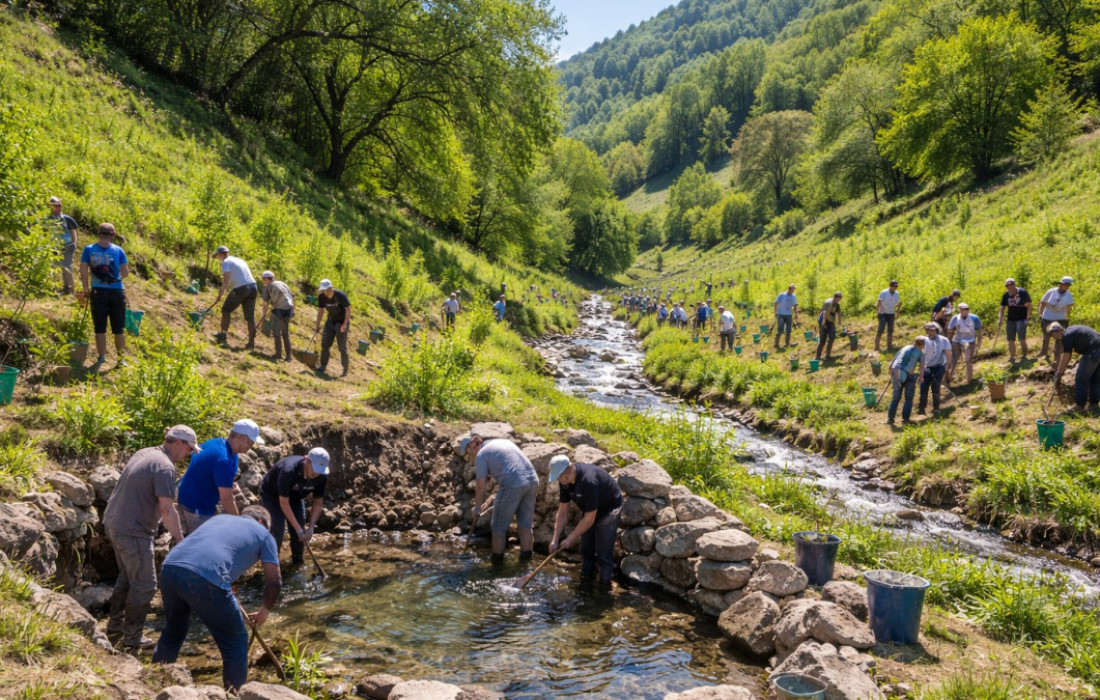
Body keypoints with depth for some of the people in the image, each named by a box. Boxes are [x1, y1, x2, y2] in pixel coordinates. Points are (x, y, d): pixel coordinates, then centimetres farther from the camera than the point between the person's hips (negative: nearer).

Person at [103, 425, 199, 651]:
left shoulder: (143, 453, 11)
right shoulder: (165, 466, -19)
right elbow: (167, 509, -24)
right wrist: (179, 539, -16)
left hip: (114, 523, 10)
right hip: (133, 531, -10)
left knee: (126, 577, 24)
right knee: (144, 585, 2)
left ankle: (114, 629, 34)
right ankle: (132, 639, 11)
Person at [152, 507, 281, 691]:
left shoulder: (221, 518, 36)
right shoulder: (263, 533, 22)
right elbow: (274, 581, 19)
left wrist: (232, 604, 51)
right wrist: (265, 610, 37)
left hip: (170, 567, 6)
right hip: (205, 578, -6)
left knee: (173, 634, 32)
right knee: (235, 643, 14)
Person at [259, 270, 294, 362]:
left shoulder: (267, 287, 4)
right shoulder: (282, 283, 19)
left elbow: (265, 302, -1)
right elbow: (292, 296, 16)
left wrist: (264, 314, 11)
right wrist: (292, 311, 18)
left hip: (278, 310, -6)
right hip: (288, 309, 6)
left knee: (276, 333, 7)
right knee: (286, 333, 14)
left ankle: (279, 354, 5)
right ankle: (288, 356, 13)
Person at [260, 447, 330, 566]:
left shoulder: (321, 477, -25)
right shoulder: (289, 470, -41)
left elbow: (318, 503, -12)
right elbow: (284, 502, -35)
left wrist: (311, 527, -23)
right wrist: (298, 529, -34)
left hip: (295, 496, 5)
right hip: (271, 494, -5)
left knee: (301, 527, -5)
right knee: (278, 527, -20)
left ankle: (298, 561, 16)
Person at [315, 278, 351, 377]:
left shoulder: (340, 295, -23)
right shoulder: (321, 297, -10)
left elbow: (348, 309, -17)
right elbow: (320, 310, 3)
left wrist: (345, 324, -23)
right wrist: (318, 324, 3)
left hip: (342, 322, -5)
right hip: (330, 321, 5)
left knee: (342, 346, -6)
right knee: (325, 343, 0)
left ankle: (345, 369, 4)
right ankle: (322, 365, 10)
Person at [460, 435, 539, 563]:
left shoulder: (481, 455, 4)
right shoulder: (504, 441, 24)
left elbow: (481, 487, 2)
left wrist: (477, 509, 13)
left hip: (512, 486, -7)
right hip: (532, 480, 7)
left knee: (499, 526, 12)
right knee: (526, 523, 18)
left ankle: (497, 558, 19)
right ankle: (526, 558, 20)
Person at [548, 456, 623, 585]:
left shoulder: (588, 481, -40)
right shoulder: (565, 481, -15)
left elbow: (589, 519, -31)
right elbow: (562, 512, -6)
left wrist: (571, 538, -22)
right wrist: (555, 540, -11)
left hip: (609, 510, -7)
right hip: (589, 510, 7)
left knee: (603, 551, -9)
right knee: (586, 548, 11)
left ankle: (604, 585, 3)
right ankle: (585, 577, 27)